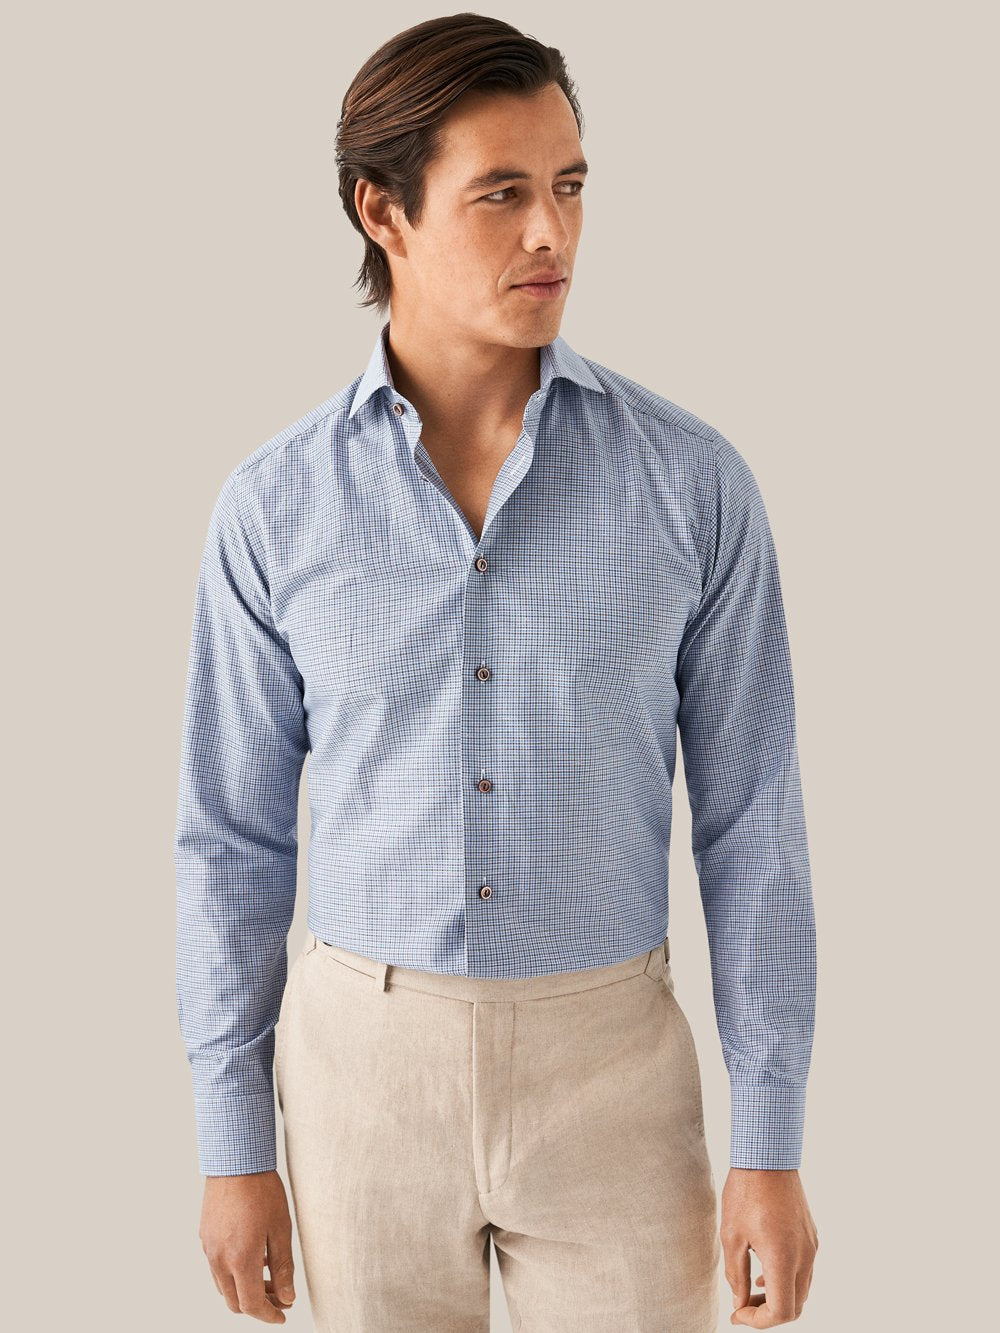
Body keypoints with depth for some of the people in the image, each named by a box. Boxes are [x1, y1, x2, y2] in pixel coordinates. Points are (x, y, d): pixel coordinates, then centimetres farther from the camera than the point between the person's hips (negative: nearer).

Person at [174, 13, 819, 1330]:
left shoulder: (696, 483, -7)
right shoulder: (273, 507, -5)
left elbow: (751, 826, -3)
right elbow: (234, 839, 2)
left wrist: (773, 1145, -5)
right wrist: (232, 1148, 3)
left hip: (610, 1071, 0)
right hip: (365, 1062, 1)